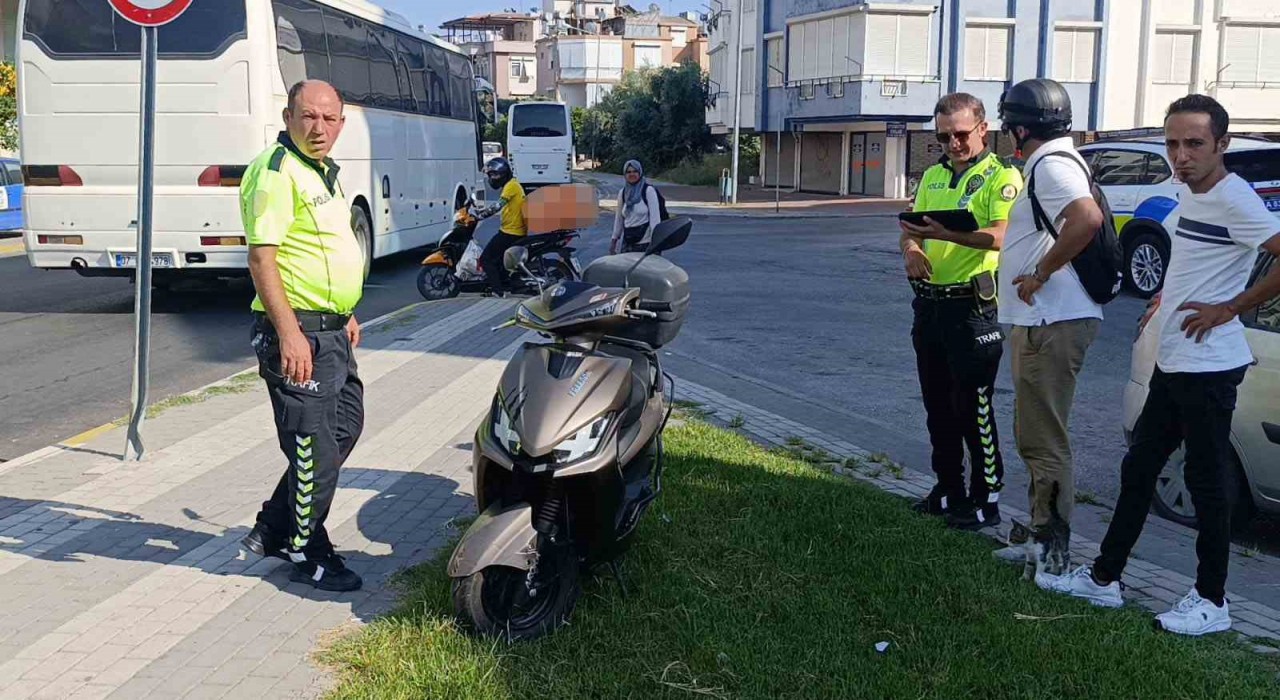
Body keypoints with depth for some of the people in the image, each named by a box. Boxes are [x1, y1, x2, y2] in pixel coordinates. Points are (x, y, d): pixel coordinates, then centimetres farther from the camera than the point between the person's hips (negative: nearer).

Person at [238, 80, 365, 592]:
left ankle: (273, 528, 28)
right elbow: (262, 258, -22)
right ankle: (308, 555, 14)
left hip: (332, 330, 10)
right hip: (298, 331, -10)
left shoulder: (323, 170, 15)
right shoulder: (276, 171, -15)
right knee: (314, 448, -2)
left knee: (344, 427, 19)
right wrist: (289, 333, -28)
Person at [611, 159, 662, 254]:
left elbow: (655, 216, -8)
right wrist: (614, 239, 18)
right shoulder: (622, 193, 12)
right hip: (627, 241, 5)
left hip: (645, 240, -5)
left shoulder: (648, 190, -4)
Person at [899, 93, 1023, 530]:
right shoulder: (933, 176, 15)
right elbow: (912, 228, 14)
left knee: (973, 406, -2)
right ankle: (948, 490, 27)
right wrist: (911, 249, -9)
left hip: (972, 307, -7)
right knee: (937, 404, 14)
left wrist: (948, 234, -35)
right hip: (929, 302, 7)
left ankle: (986, 498, 9)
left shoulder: (1001, 177, -7)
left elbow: (1002, 235, -22)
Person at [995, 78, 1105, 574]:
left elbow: (1088, 219, -33)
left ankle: (1053, 552, 1)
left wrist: (1039, 275, -24)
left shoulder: (1051, 165, -16)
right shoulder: (1051, 163, 18)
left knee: (1043, 441, -5)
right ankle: (1044, 540, 26)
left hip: (1052, 324, -11)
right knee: (1034, 438, 17)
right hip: (1042, 323, 11)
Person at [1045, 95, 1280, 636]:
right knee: (1138, 469, 15)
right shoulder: (1189, 194, 11)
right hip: (1173, 362, 10)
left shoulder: (1235, 200, -17)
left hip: (1208, 366, -10)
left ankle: (1211, 601, 14)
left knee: (1206, 482, 1)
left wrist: (1229, 308, -20)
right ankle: (1103, 578, 25)